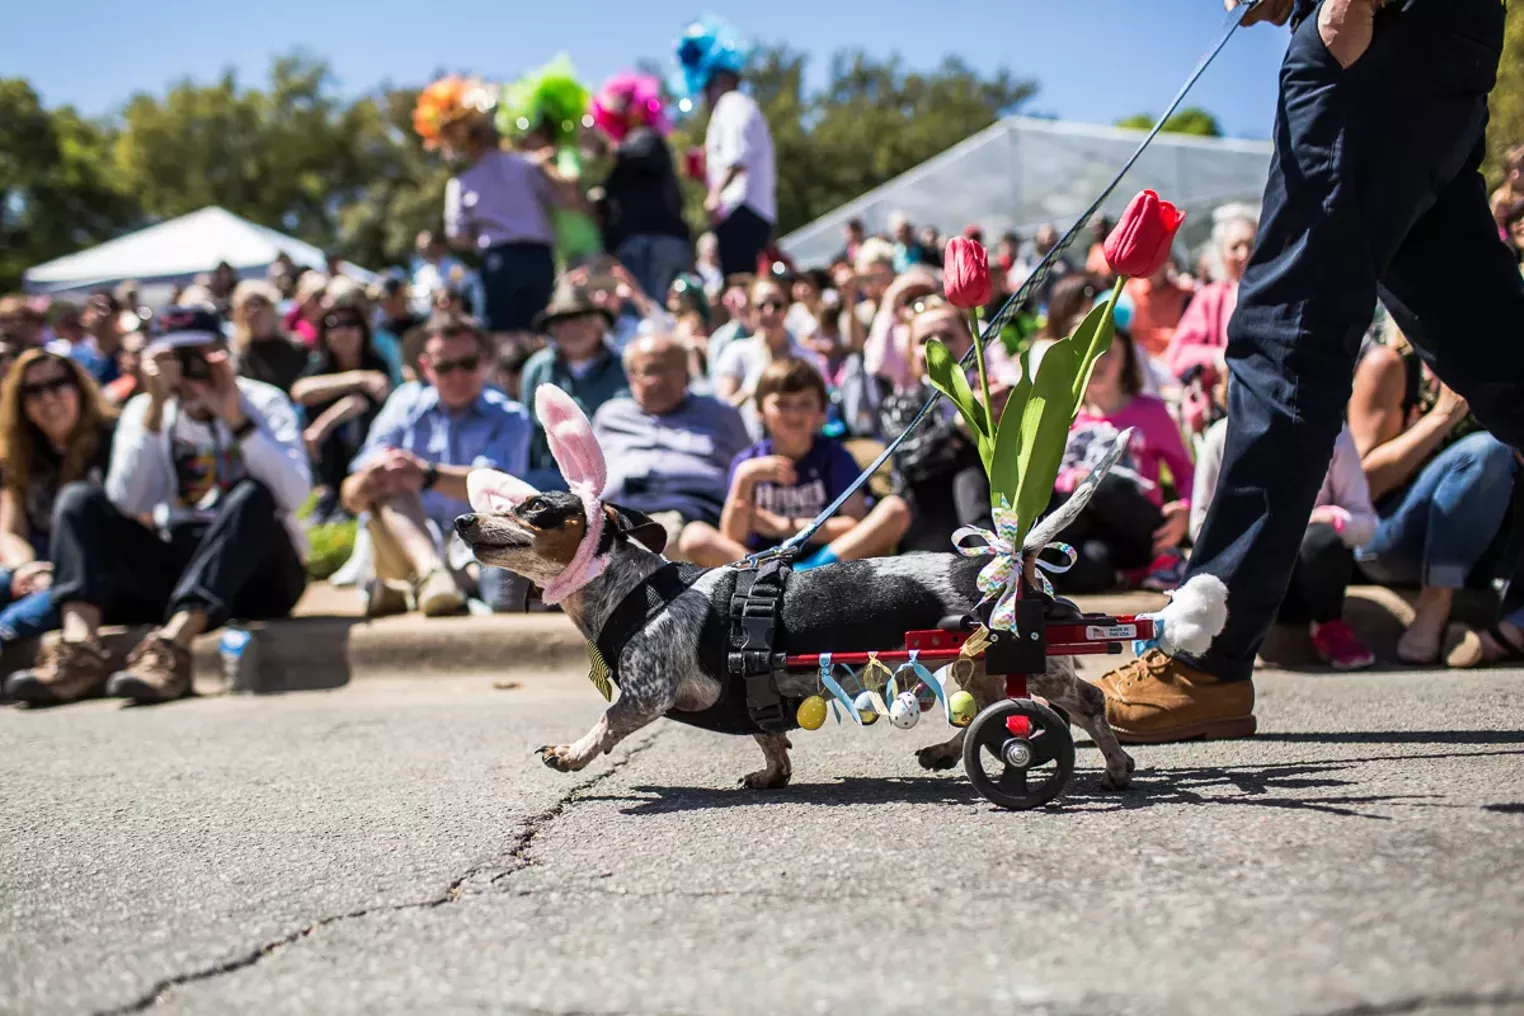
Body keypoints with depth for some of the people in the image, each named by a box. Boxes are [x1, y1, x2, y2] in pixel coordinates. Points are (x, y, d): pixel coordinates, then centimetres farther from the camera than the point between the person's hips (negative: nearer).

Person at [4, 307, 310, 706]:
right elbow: (126, 505, -14)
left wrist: (236, 420, -25)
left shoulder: (263, 402, -3)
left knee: (253, 495, -32)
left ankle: (172, 644, -44)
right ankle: (80, 647, -35)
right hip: (177, 566, 3)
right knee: (79, 499, -12)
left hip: (257, 572, -3)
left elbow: (294, 494, -20)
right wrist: (154, 412, -20)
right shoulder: (146, 409, 4)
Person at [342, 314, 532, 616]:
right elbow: (350, 497, 5)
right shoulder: (405, 404, 14)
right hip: (406, 551, 2)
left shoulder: (509, 418, 8)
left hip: (474, 553, -2)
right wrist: (367, 482, -22)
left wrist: (428, 475, -36)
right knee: (390, 486, -30)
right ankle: (428, 574, -52)